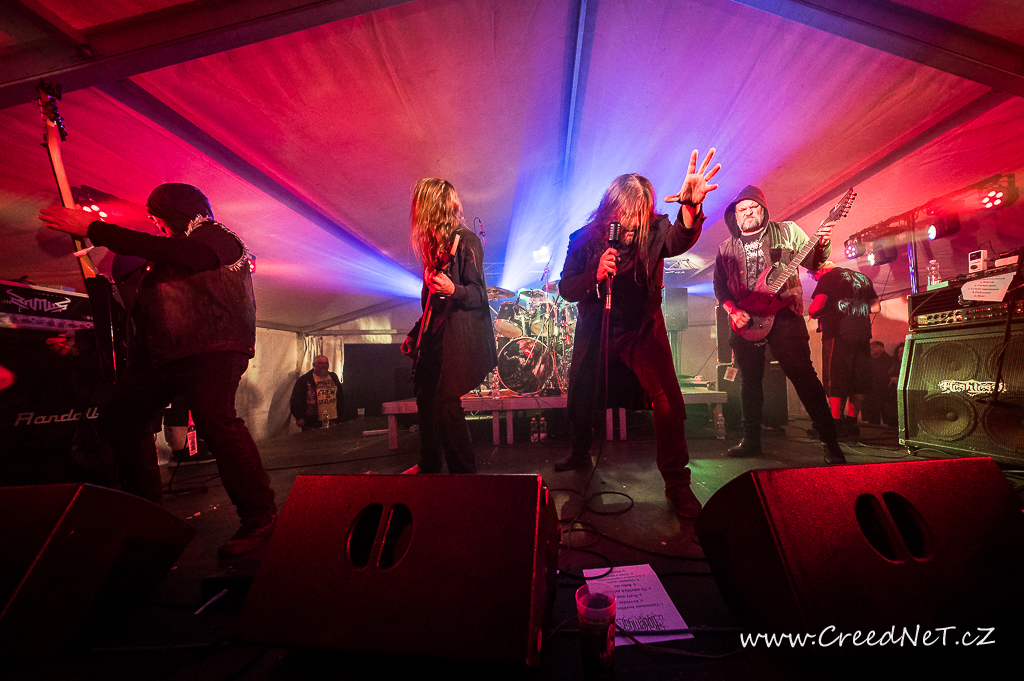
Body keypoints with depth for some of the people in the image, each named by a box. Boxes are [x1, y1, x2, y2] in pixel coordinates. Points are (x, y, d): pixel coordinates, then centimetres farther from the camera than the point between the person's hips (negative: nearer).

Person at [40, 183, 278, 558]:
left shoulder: (215, 237, 0)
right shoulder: (181, 247, 30)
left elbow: (162, 252, -16)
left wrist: (92, 228, -10)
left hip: (211, 348, -10)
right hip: (163, 352, 11)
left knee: (215, 421, -24)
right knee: (120, 417, 12)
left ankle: (259, 516, -19)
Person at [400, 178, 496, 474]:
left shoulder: (466, 240, -8)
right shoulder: (434, 244, 16)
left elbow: (478, 293, -12)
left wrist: (453, 290, -32)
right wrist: (415, 335, 21)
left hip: (458, 336, -9)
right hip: (434, 334, 9)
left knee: (447, 402, -12)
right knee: (426, 397, 13)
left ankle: (464, 472, 3)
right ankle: (429, 466, 30)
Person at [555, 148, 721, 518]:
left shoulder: (654, 231, -13)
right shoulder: (584, 239, -9)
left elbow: (680, 240, -37)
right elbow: (565, 289, -8)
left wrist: (691, 206, -59)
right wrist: (595, 275, -28)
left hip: (643, 331, -1)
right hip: (594, 332, 2)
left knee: (669, 402, -14)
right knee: (580, 401, 10)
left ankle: (677, 483, 6)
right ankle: (580, 453, 41)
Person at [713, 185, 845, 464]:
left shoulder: (787, 231, 9)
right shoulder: (726, 249, 13)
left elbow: (813, 262, 6)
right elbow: (719, 286, 10)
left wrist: (822, 244, -15)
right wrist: (733, 311, -5)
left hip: (784, 314, -2)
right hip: (744, 321, 3)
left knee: (803, 375, -9)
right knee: (750, 381, 8)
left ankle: (830, 442, 2)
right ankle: (751, 440, 19)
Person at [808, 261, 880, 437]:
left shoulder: (828, 277, -2)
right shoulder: (862, 277, 19)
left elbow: (816, 307, -13)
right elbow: (876, 307, 18)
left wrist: (811, 313, 8)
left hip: (838, 333, -7)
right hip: (863, 333, 7)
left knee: (835, 381, -3)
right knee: (859, 380, 11)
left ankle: (836, 424, -3)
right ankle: (851, 422, 16)